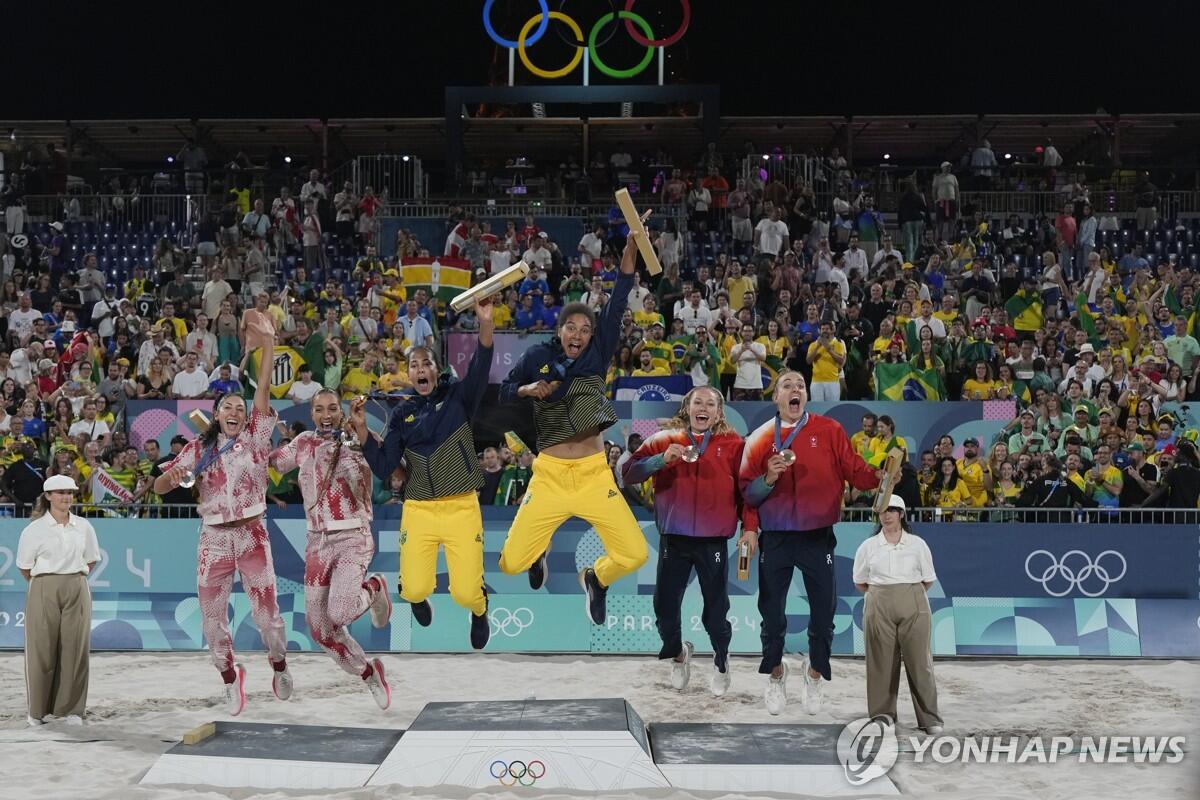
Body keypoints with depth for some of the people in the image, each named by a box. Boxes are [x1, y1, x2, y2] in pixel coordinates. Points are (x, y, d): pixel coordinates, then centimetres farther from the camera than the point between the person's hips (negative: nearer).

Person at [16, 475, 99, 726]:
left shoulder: (84, 527, 6)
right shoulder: (35, 529, -2)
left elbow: (91, 560, 16)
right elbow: (24, 567, 4)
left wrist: (74, 579, 8)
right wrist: (42, 583, 6)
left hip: (76, 590, 2)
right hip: (44, 592, -2)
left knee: (75, 648, 1)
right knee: (42, 649, -1)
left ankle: (71, 708, 9)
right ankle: (37, 709, 10)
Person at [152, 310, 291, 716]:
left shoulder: (255, 437, 4)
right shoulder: (198, 449, 8)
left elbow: (263, 388, -5)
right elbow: (159, 487, 5)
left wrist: (267, 341, -13)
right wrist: (170, 477, -20)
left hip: (252, 535, -2)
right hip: (213, 538, 2)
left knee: (266, 610, -2)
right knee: (213, 616, 4)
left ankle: (279, 665, 24)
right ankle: (230, 675, 24)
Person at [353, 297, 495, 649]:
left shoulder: (457, 397, 1)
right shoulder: (402, 414, 7)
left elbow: (479, 371, -21)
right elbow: (383, 469, 1)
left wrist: (486, 325, -38)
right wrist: (362, 430, -12)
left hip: (462, 507, -2)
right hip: (418, 510, 2)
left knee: (466, 594, -11)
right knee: (415, 590, -7)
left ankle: (479, 611, 28)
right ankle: (419, 598, 33)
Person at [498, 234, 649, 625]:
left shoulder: (598, 355, 5)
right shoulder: (537, 356, 4)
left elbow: (617, 304, -5)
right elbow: (503, 392, 13)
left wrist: (630, 250, -15)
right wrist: (527, 390, -9)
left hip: (594, 474, 1)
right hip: (549, 475, 0)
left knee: (635, 555, -12)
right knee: (510, 563, -6)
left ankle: (596, 578, 25)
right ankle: (540, 553, 34)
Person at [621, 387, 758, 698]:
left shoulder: (732, 444, 4)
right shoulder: (665, 439, 4)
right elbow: (628, 474, -2)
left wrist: (750, 526, -4)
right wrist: (662, 459, -16)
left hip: (714, 541, -1)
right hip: (673, 540, 1)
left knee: (716, 609, 5)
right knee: (665, 607, 5)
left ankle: (721, 661, 30)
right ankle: (678, 653, 33)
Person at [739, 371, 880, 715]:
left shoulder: (830, 431, 1)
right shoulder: (760, 438, 2)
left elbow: (855, 471, -3)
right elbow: (746, 493, 1)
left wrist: (881, 476, -21)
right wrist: (769, 478, -17)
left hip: (818, 536, 0)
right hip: (775, 538, 0)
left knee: (824, 611, 6)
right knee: (772, 613, 7)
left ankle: (815, 671, 30)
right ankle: (776, 674, 29)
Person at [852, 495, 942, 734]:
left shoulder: (917, 544, 6)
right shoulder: (868, 546, 6)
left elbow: (928, 580, 12)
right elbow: (860, 581, 13)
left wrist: (910, 595, 7)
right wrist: (880, 596, 7)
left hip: (913, 608, -1)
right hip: (878, 608, 1)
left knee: (919, 662, -2)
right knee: (881, 663, 1)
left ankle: (930, 718, 4)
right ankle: (882, 716, 10)